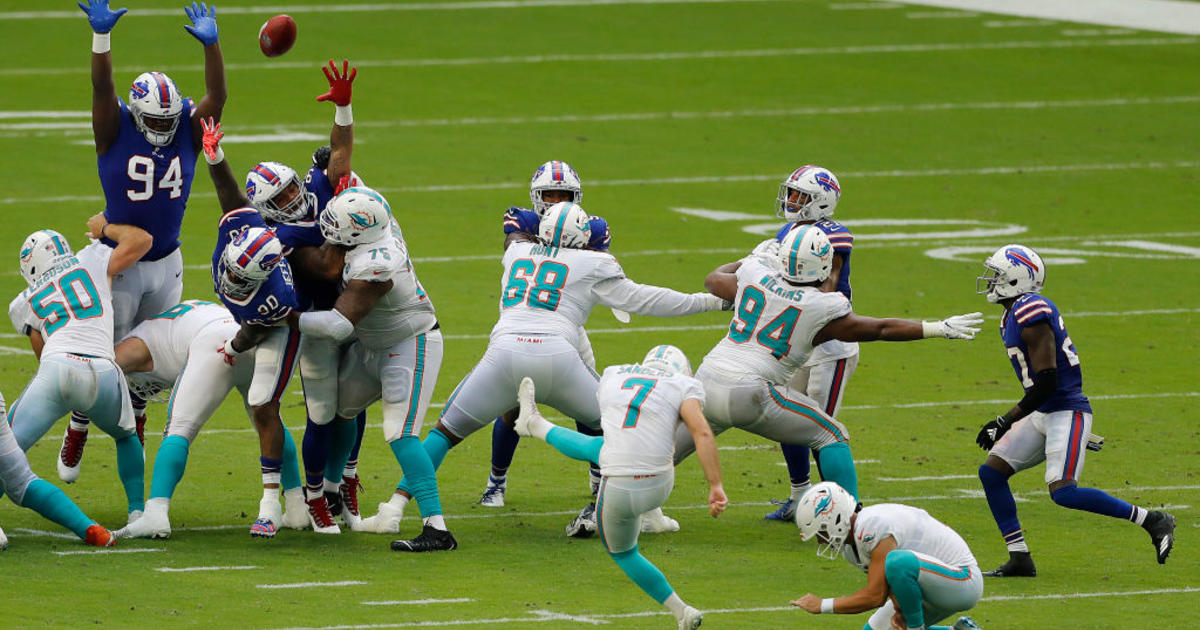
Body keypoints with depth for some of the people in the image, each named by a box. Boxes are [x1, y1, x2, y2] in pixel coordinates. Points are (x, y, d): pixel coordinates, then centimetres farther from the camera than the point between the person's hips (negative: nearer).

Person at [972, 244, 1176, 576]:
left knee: (1063, 492, -19)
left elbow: (1046, 383, -22)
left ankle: (1153, 521, -8)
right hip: (1042, 415, 10)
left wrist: (1004, 422, -18)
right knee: (991, 471, 4)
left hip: (1066, 412, -10)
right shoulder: (1013, 317, 13)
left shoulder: (1032, 316, -19)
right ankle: (1019, 559, 5)